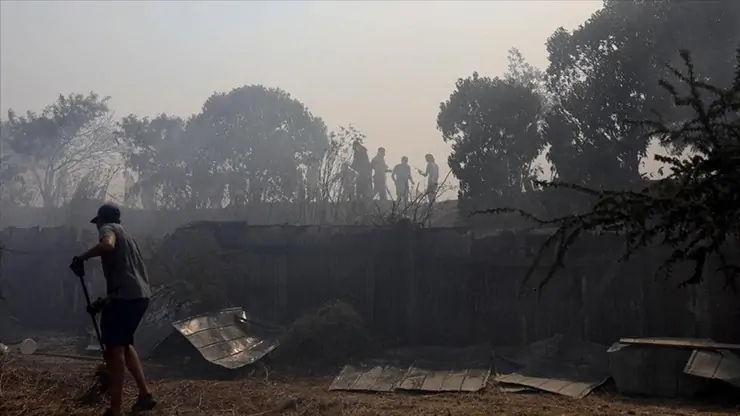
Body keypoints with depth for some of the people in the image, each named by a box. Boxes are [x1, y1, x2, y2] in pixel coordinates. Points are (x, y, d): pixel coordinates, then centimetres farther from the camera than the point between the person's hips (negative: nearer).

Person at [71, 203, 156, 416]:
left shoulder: (108, 228, 3)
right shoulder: (125, 234, 29)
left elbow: (107, 245, -24)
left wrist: (82, 257, -9)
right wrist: (105, 300, 32)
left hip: (125, 296, -9)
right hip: (140, 295, 9)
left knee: (114, 347, -2)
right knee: (123, 344, 22)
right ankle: (145, 394, 20)